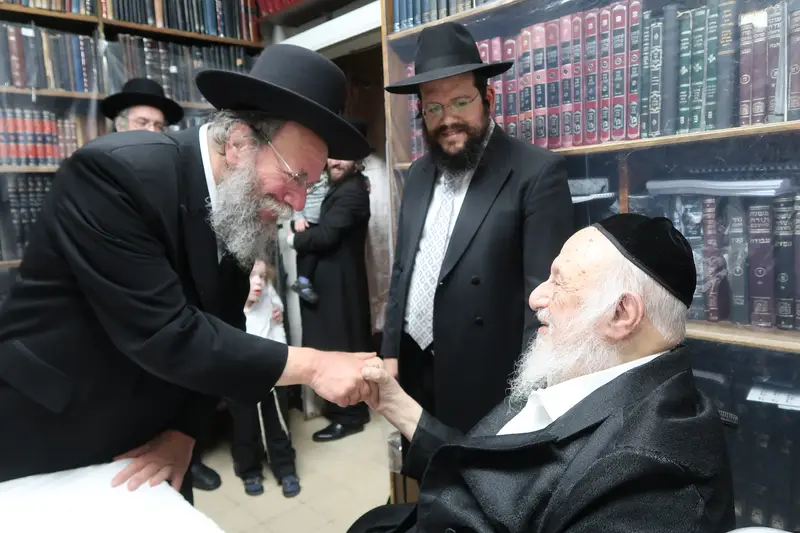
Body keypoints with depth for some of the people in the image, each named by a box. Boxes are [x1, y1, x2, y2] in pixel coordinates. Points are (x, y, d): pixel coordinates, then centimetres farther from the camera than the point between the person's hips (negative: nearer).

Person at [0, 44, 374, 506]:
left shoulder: (244, 204, -5)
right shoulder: (116, 171, -26)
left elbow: (220, 329, 2)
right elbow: (163, 335, -31)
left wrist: (183, 432, -7)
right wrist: (311, 365, -29)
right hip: (43, 438, -6)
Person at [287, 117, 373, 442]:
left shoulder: (352, 191, -18)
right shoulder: (342, 188, 16)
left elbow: (326, 234, -25)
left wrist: (294, 240, -10)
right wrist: (306, 229, -5)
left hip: (339, 283, -10)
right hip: (336, 280, 10)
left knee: (337, 349, -2)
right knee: (346, 347, 17)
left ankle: (348, 416, 11)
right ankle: (350, 408, 30)